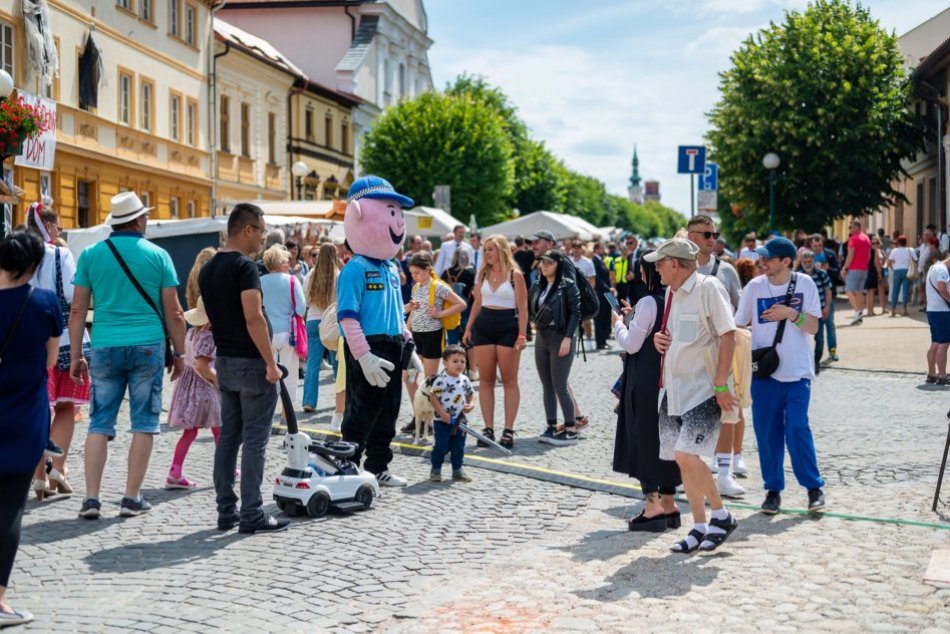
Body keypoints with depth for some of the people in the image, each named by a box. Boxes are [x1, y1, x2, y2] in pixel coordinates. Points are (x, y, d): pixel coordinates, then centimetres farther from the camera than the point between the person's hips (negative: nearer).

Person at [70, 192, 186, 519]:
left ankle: (92, 498, 1)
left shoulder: (90, 255, 4)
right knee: (144, 423, 5)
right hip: (147, 346, -2)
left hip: (105, 348, 2)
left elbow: (78, 310, 3)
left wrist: (75, 355, 9)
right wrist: (179, 352, 11)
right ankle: (132, 498, 5)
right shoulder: (158, 255, 1)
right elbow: (173, 312, 1)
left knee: (100, 422, 7)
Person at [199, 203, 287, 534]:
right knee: (254, 439, -4)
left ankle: (226, 510, 14)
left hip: (224, 361, 8)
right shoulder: (244, 267, -16)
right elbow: (253, 318, -24)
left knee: (228, 436, 11)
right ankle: (252, 514, -2)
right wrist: (271, 363, -21)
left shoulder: (208, 269, 10)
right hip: (251, 362, -8)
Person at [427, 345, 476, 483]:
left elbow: (471, 394, 17)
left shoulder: (464, 380, 4)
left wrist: (471, 405, -4)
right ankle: (435, 470, 13)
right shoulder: (441, 380, -15)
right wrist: (443, 414, -19)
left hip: (460, 421, 6)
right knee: (441, 447, 0)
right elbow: (433, 398, -16)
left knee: (459, 448, 12)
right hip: (443, 421, -6)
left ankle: (457, 470, 22)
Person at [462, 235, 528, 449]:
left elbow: (522, 307, -6)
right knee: (485, 379, 3)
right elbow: (477, 303, 15)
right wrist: (468, 328, 9)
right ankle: (488, 428, 7)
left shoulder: (515, 275, -3)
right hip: (483, 326, 4)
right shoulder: (483, 274, 10)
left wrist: (522, 334, -13)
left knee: (509, 380, 0)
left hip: (508, 327, -4)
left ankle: (508, 430, 2)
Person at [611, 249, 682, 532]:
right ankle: (669, 503, 19)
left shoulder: (648, 303, -16)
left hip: (646, 380, -7)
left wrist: (618, 323, 3)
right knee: (667, 437, 13)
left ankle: (653, 505, 1)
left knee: (644, 437, 1)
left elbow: (631, 344, -14)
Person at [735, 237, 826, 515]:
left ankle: (814, 486, 7)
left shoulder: (804, 284, -1)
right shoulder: (755, 286, 0)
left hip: (797, 372, -2)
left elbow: (813, 327, -2)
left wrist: (791, 314, -19)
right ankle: (773, 489, 15)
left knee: (797, 428, -9)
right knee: (767, 431, 2)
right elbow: (738, 325, 5)